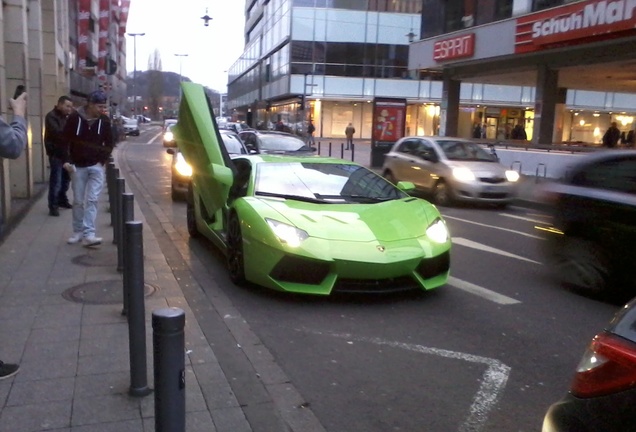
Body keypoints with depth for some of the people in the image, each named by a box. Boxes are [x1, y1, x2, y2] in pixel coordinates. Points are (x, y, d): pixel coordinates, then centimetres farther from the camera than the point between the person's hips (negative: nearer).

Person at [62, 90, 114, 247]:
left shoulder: (104, 120, -3)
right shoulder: (74, 117, -8)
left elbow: (109, 143, 5)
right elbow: (65, 139, -3)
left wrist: (102, 160, -5)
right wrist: (67, 160, -10)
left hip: (96, 166, 0)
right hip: (78, 166, 0)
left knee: (92, 200, -7)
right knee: (78, 201, 7)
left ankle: (89, 234, -9)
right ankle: (78, 232, 20)